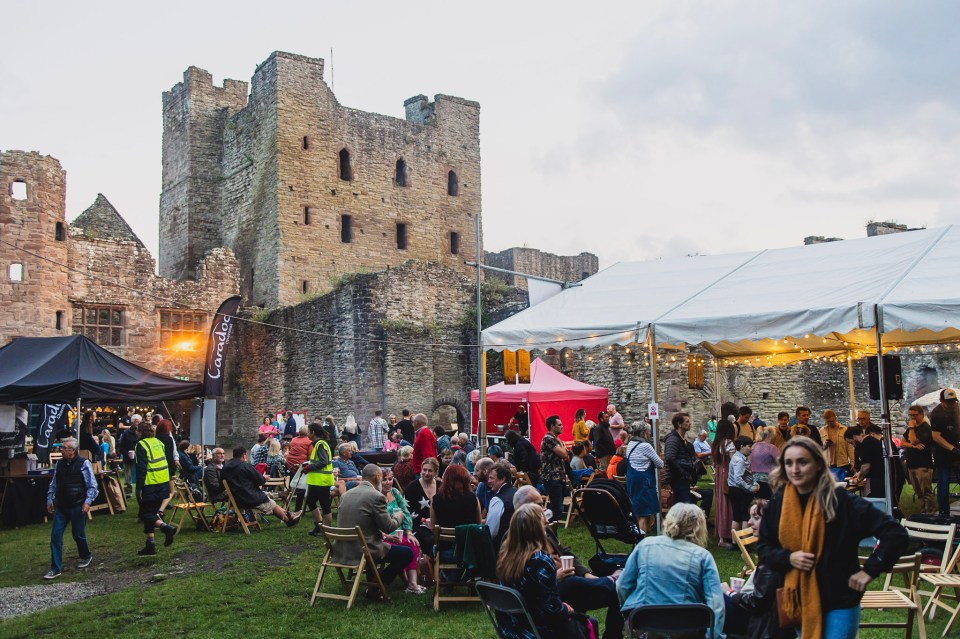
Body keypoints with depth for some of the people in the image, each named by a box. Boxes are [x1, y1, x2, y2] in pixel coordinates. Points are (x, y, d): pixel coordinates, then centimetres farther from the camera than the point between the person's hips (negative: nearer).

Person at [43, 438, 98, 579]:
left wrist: (88, 501, -17)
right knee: (55, 536, -2)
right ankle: (55, 569, 4)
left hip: (78, 506, -5)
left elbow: (92, 486, -8)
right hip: (61, 507, 5)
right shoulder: (59, 464, 7)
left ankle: (86, 557, 33)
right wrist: (50, 500, 13)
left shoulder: (83, 464, -9)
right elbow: (53, 484, 19)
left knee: (78, 534, 6)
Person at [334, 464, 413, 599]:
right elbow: (388, 526, -10)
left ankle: (372, 583, 30)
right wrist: (398, 516, 13)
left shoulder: (346, 495, 9)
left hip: (341, 551, 8)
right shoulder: (376, 496, -14)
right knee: (408, 554, 5)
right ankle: (375, 588, 5)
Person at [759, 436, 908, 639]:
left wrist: (869, 570, -16)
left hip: (840, 602, -4)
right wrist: (788, 558, -13)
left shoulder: (841, 501, -15)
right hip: (799, 602, 5)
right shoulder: (778, 503, -3)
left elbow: (896, 533, -14)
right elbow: (764, 547, 6)